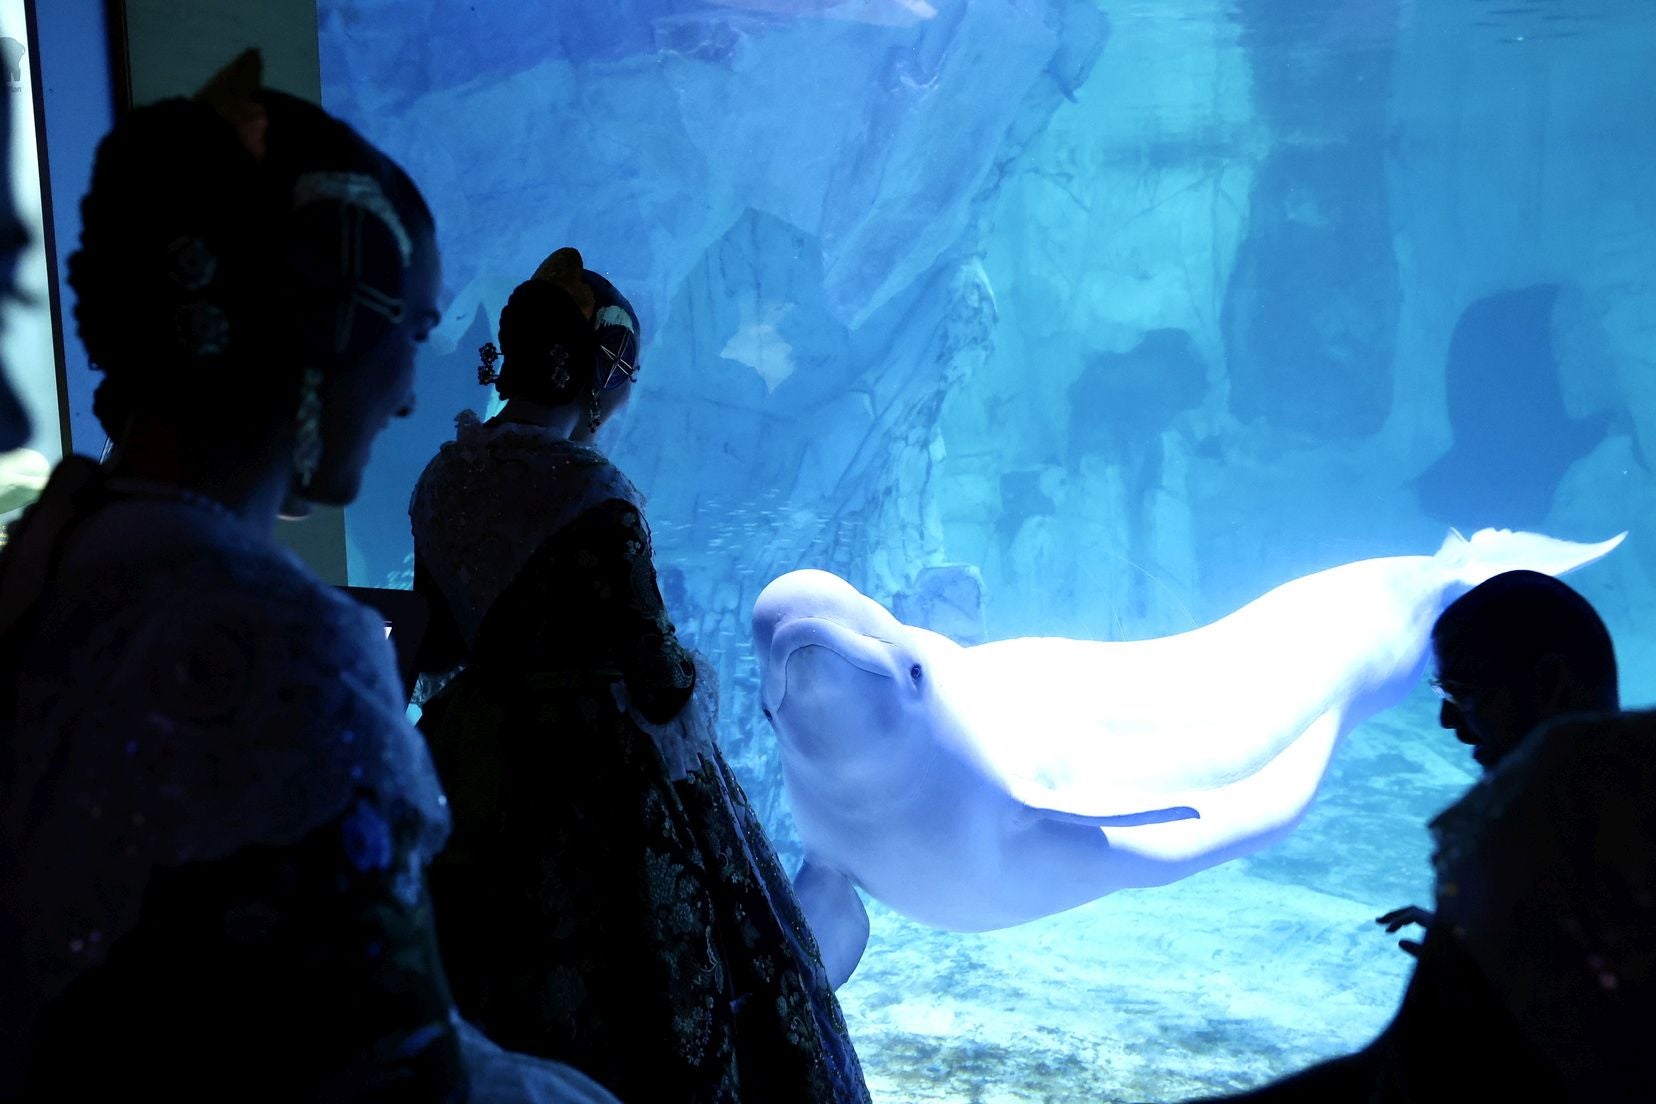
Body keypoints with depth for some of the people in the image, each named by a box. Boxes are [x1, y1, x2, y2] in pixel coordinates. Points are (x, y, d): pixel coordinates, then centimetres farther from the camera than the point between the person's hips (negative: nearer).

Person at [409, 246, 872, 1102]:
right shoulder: (587, 495, -22)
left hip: (480, 783, 8)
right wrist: (699, 679, 0)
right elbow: (655, 679, -21)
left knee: (505, 1033, 22)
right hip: (597, 789, -8)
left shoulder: (443, 479, 1)